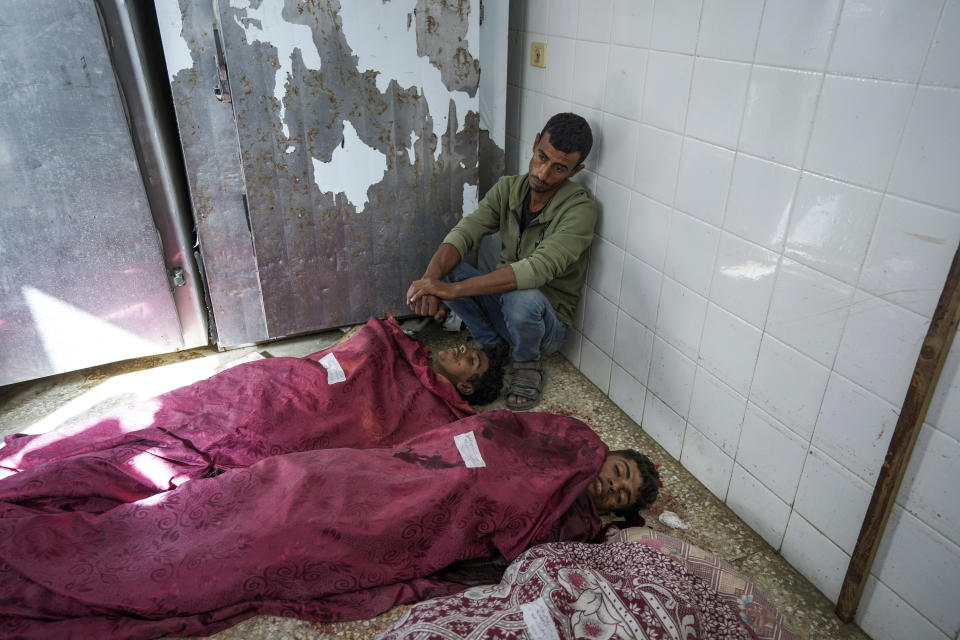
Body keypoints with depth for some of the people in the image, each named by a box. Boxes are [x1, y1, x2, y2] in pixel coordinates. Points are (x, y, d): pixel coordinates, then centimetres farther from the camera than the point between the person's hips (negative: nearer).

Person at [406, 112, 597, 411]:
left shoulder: (579, 208, -23)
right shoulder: (508, 188, -4)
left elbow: (539, 268, -38)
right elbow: (464, 233, -15)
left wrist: (454, 289, -45)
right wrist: (431, 280, -37)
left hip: (547, 322, -5)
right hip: (503, 301, 5)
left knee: (522, 298, -40)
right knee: (441, 268, -18)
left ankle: (528, 364, -5)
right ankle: (492, 344, 4)